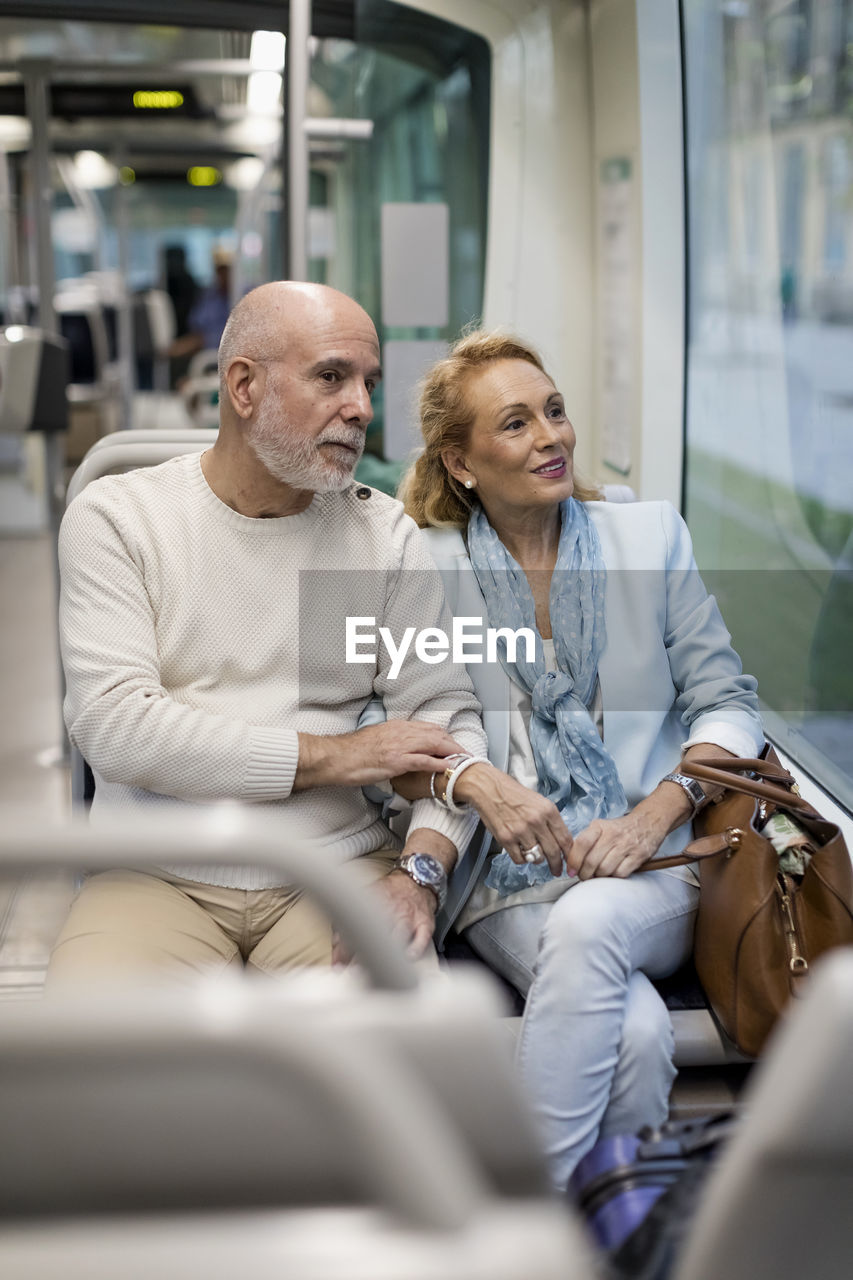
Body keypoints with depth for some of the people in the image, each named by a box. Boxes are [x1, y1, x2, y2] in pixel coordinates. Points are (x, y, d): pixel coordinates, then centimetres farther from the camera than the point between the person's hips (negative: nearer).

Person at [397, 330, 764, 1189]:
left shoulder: (650, 535, 9)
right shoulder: (426, 568, 5)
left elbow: (727, 700, 7)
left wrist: (656, 813, -11)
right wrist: (472, 779, -21)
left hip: (655, 869, 1)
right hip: (510, 880, -1)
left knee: (587, 921, -35)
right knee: (636, 1030, -32)